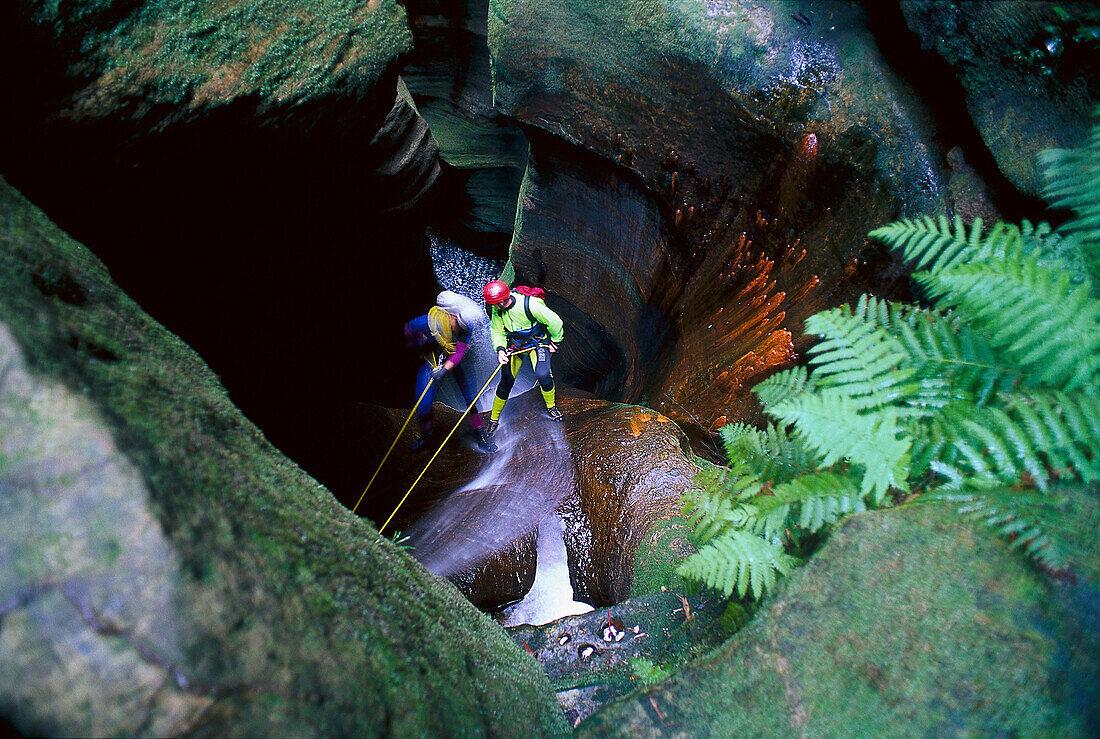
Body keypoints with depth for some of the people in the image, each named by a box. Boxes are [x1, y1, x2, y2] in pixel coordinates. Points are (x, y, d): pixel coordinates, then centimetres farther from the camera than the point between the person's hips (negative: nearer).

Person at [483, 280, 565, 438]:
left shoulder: (529, 305, -33)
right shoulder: (496, 309, -16)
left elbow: (555, 321, -21)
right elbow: (497, 330, -2)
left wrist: (555, 341, -6)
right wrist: (500, 349, -21)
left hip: (537, 342, -4)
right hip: (514, 344, 4)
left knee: (542, 375, -26)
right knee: (506, 383, 3)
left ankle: (551, 407, 5)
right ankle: (494, 419, 23)